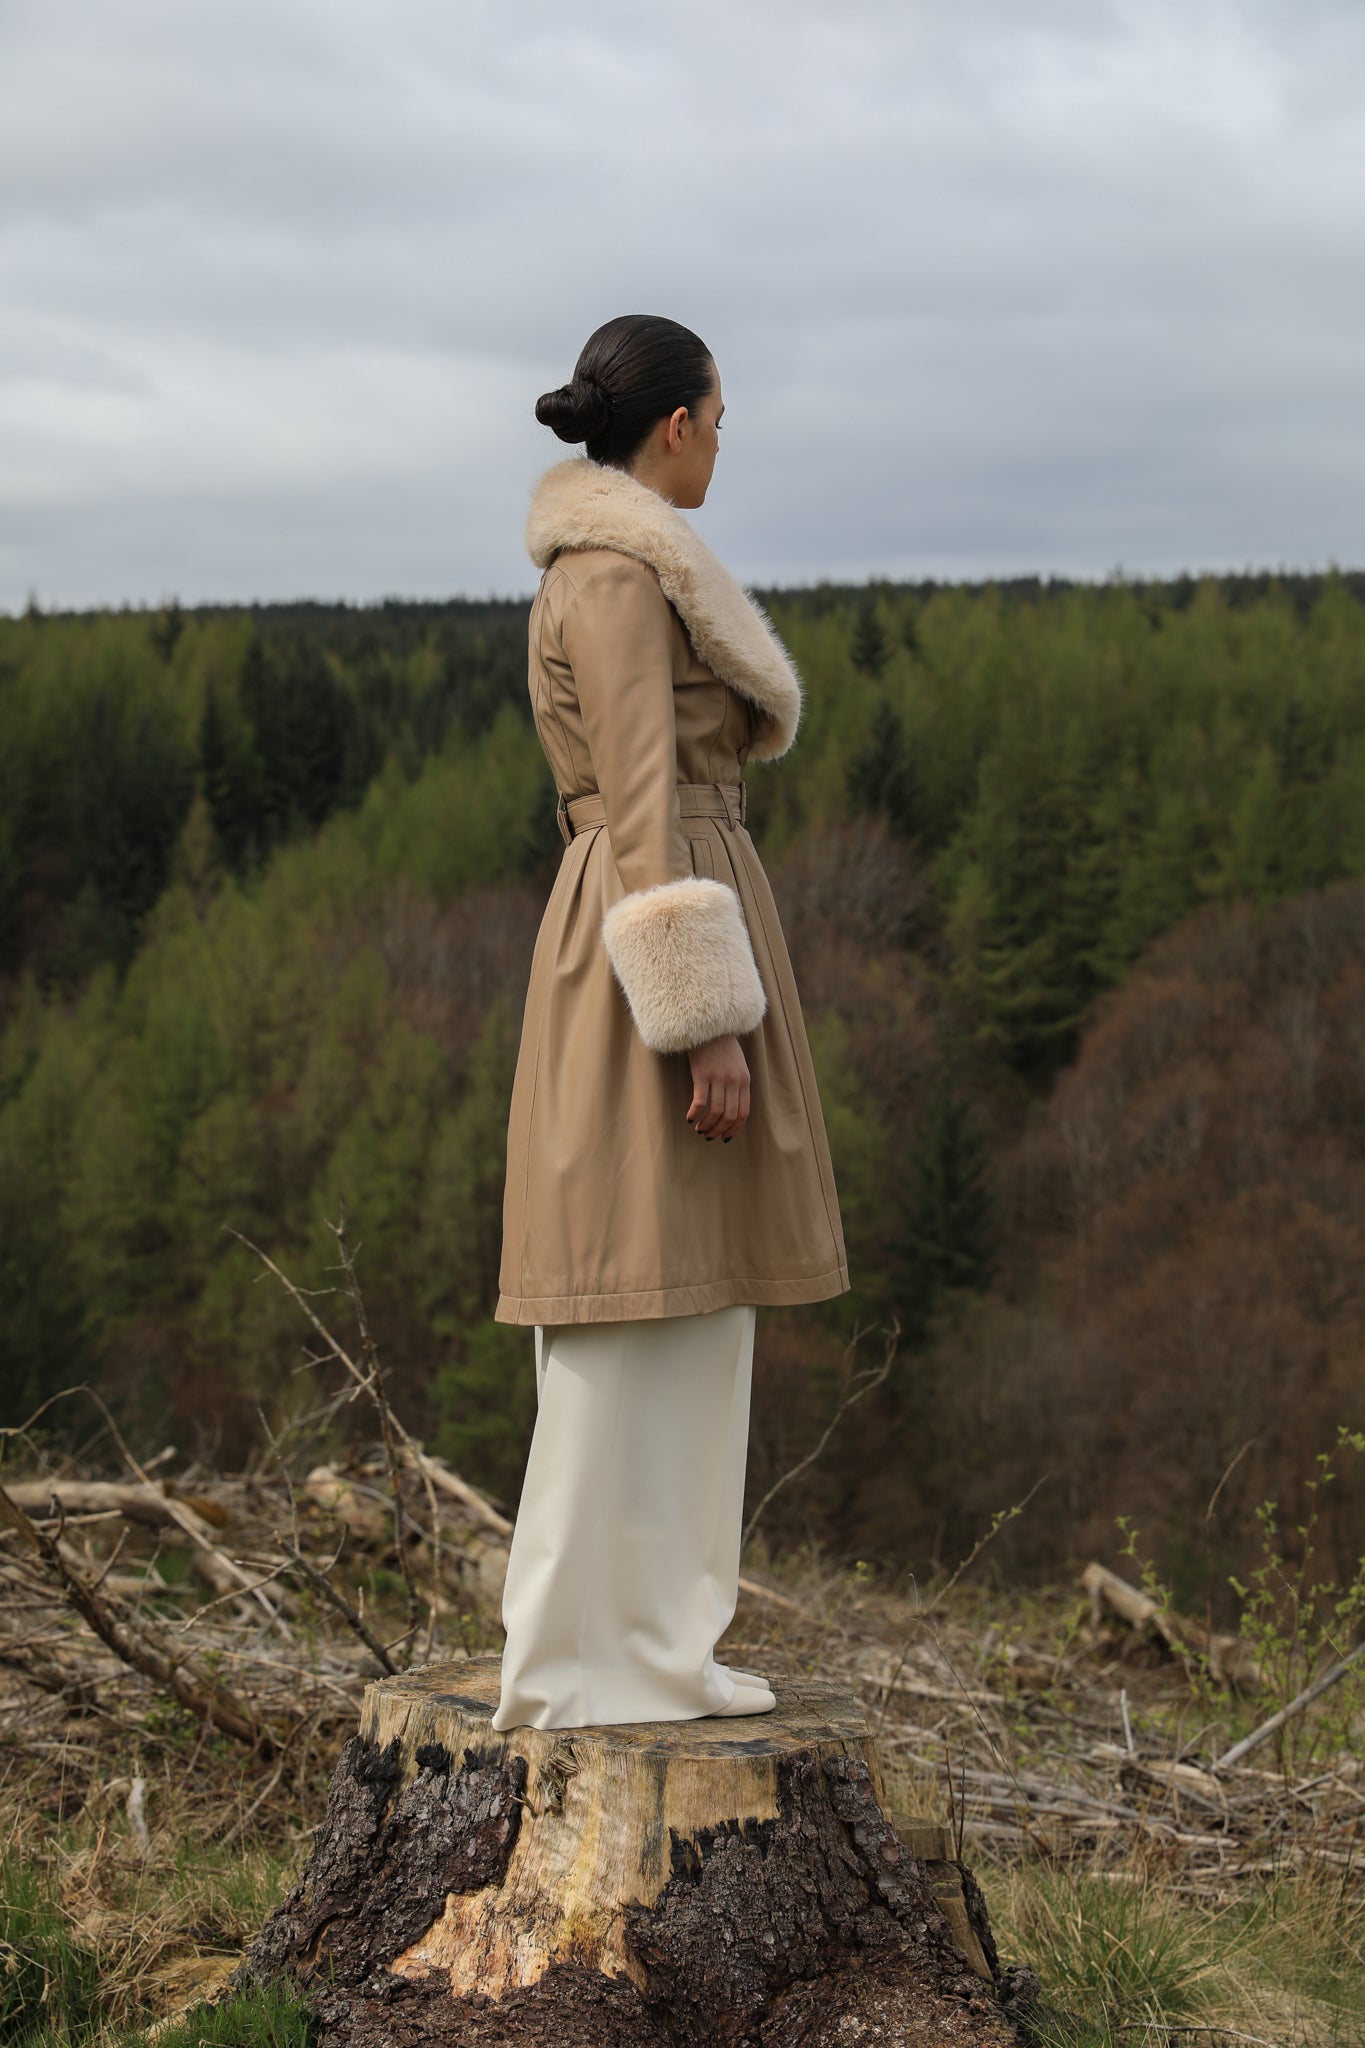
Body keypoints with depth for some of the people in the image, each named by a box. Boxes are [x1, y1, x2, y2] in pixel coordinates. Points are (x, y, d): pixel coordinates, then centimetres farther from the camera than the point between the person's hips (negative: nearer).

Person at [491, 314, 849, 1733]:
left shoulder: (616, 571, 19)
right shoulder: (620, 573, -12)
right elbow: (642, 811, -18)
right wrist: (706, 1018, -20)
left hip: (639, 945, 10)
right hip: (663, 946, -10)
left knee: (677, 1312, 11)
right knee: (634, 1316, -7)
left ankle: (650, 1641, 17)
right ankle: (584, 1661, -2)